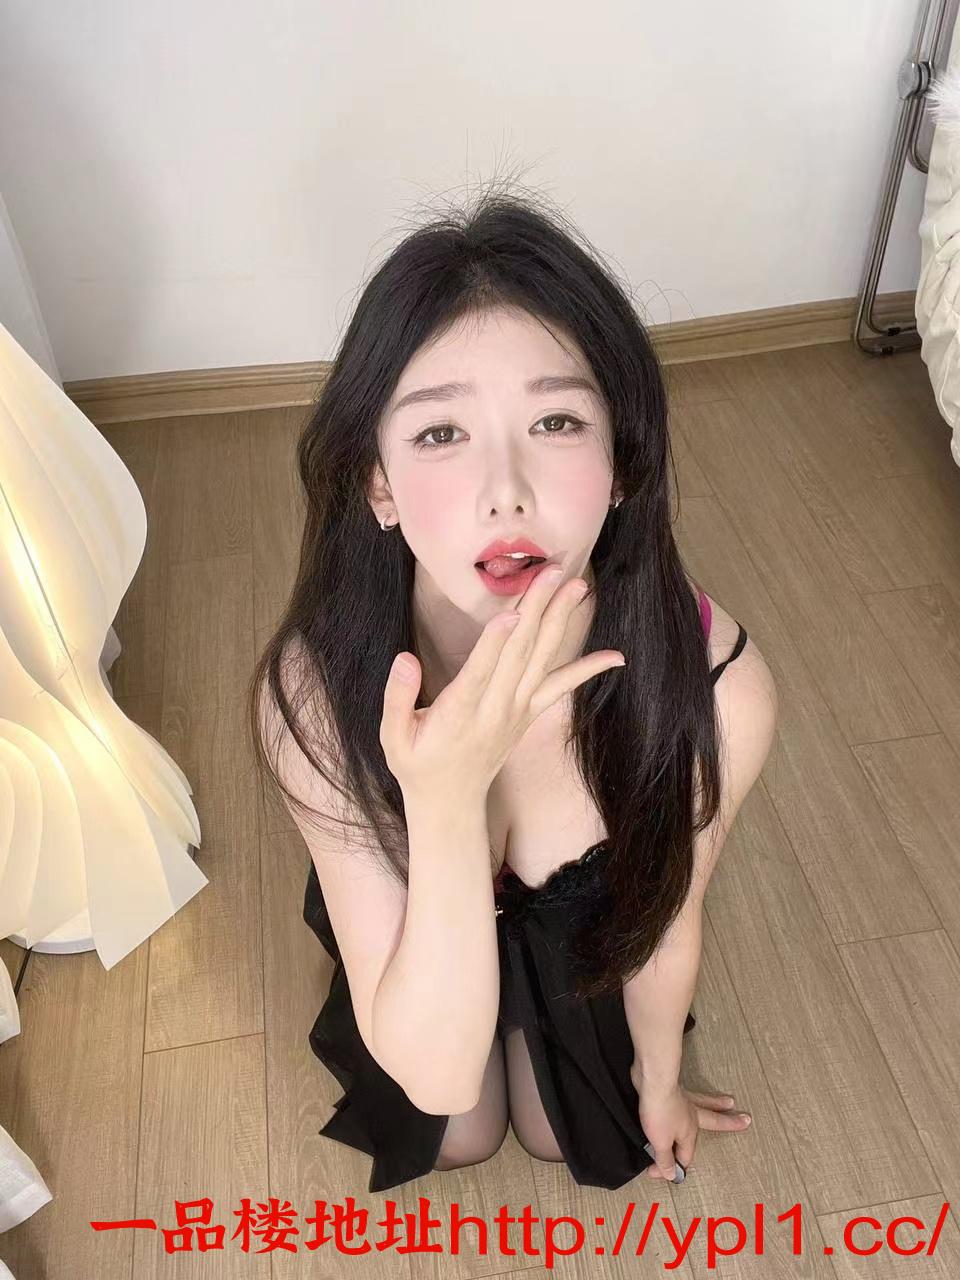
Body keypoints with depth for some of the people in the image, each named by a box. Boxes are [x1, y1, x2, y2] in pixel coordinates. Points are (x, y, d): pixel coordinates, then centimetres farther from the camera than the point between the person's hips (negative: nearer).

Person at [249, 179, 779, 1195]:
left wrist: (655, 1080, 4)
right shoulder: (313, 697, -42)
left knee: (564, 1135, 22)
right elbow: (435, 1074, -36)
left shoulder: (716, 685, -40)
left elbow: (664, 912, -17)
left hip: (583, 917, 1)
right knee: (456, 1137, 20)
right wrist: (445, 798, -54)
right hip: (408, 902, 0)